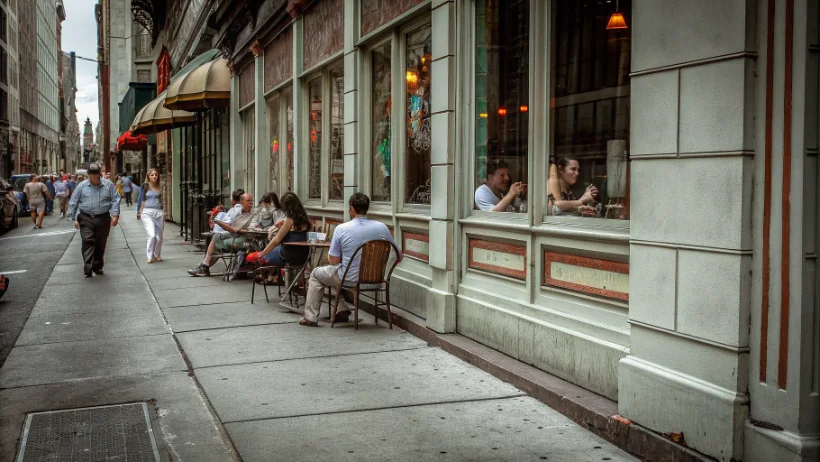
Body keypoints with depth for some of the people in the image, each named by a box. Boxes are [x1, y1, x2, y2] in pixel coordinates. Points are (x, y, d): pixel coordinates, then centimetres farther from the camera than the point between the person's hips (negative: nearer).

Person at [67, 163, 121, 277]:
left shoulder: (108, 185, 2)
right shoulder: (82, 186, 2)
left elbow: (115, 200, 2)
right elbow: (73, 202, 7)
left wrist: (115, 215, -9)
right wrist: (74, 218, 2)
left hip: (103, 219, 1)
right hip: (86, 219, -1)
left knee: (100, 244, 8)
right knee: (88, 242, -12)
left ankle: (98, 267, 22)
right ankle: (88, 268, -16)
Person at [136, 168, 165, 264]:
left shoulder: (159, 188, 12)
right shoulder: (145, 186, 5)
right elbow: (140, 200, 8)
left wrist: (163, 214, 21)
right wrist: (139, 212, 3)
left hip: (158, 213, 3)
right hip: (147, 213, -3)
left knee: (159, 237, 6)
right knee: (152, 235, -17)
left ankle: (157, 255, 25)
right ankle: (150, 256, -4)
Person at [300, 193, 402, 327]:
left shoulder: (341, 229, -16)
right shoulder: (382, 227, -9)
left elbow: (333, 261, -10)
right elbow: (399, 256, -1)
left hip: (350, 279, -4)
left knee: (316, 274, 25)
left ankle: (311, 317, 25)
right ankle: (342, 310, 32)